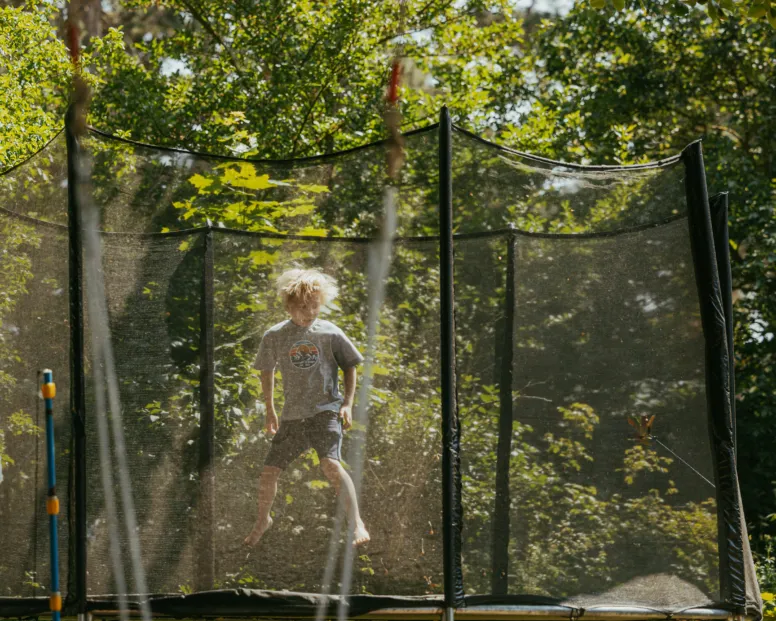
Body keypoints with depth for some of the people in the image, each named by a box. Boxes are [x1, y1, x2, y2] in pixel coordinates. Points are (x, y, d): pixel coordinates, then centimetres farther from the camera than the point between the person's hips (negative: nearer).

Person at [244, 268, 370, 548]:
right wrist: (270, 411, 18)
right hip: (292, 416, 3)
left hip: (325, 410, -3)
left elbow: (349, 366, 8)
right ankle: (263, 519, 34)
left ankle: (356, 523, -21)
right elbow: (267, 371, 17)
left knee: (331, 463, -26)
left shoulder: (329, 333, -4)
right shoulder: (274, 336, 1)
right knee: (269, 472, 4)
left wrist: (348, 402, -2)